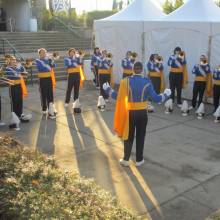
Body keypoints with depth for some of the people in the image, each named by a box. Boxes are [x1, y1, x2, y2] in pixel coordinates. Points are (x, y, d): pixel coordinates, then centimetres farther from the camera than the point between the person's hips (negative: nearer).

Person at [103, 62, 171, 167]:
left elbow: (118, 97, -5)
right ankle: (139, 160, 23)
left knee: (128, 136, 14)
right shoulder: (147, 82, -9)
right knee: (140, 136, 13)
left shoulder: (126, 81, -10)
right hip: (142, 113, 0)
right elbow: (156, 98, -7)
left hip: (130, 113, 0)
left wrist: (108, 89, 10)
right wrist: (166, 94, 12)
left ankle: (126, 159, 21)